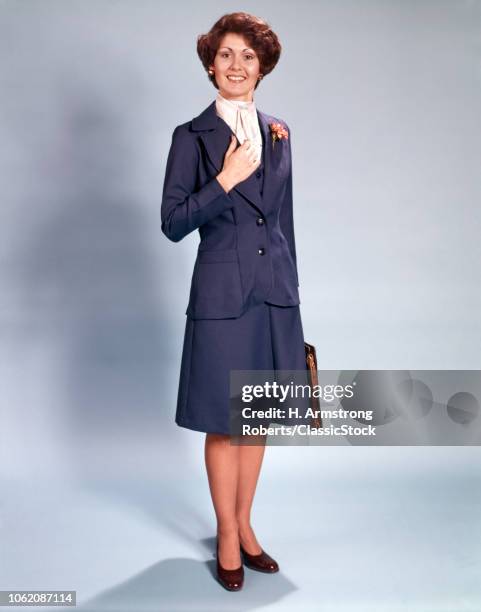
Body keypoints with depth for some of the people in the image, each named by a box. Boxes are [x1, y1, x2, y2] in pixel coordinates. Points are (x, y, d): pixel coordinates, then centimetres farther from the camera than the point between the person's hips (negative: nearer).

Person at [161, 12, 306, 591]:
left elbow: (284, 218, 15)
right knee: (223, 424, 6)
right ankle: (227, 536, 26)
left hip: (275, 291, 4)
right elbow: (172, 223, -7)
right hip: (222, 294, -4)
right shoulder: (192, 136, -2)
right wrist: (225, 180, -17)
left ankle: (245, 525, 31)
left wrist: (291, 284, 14)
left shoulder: (278, 132, 11)